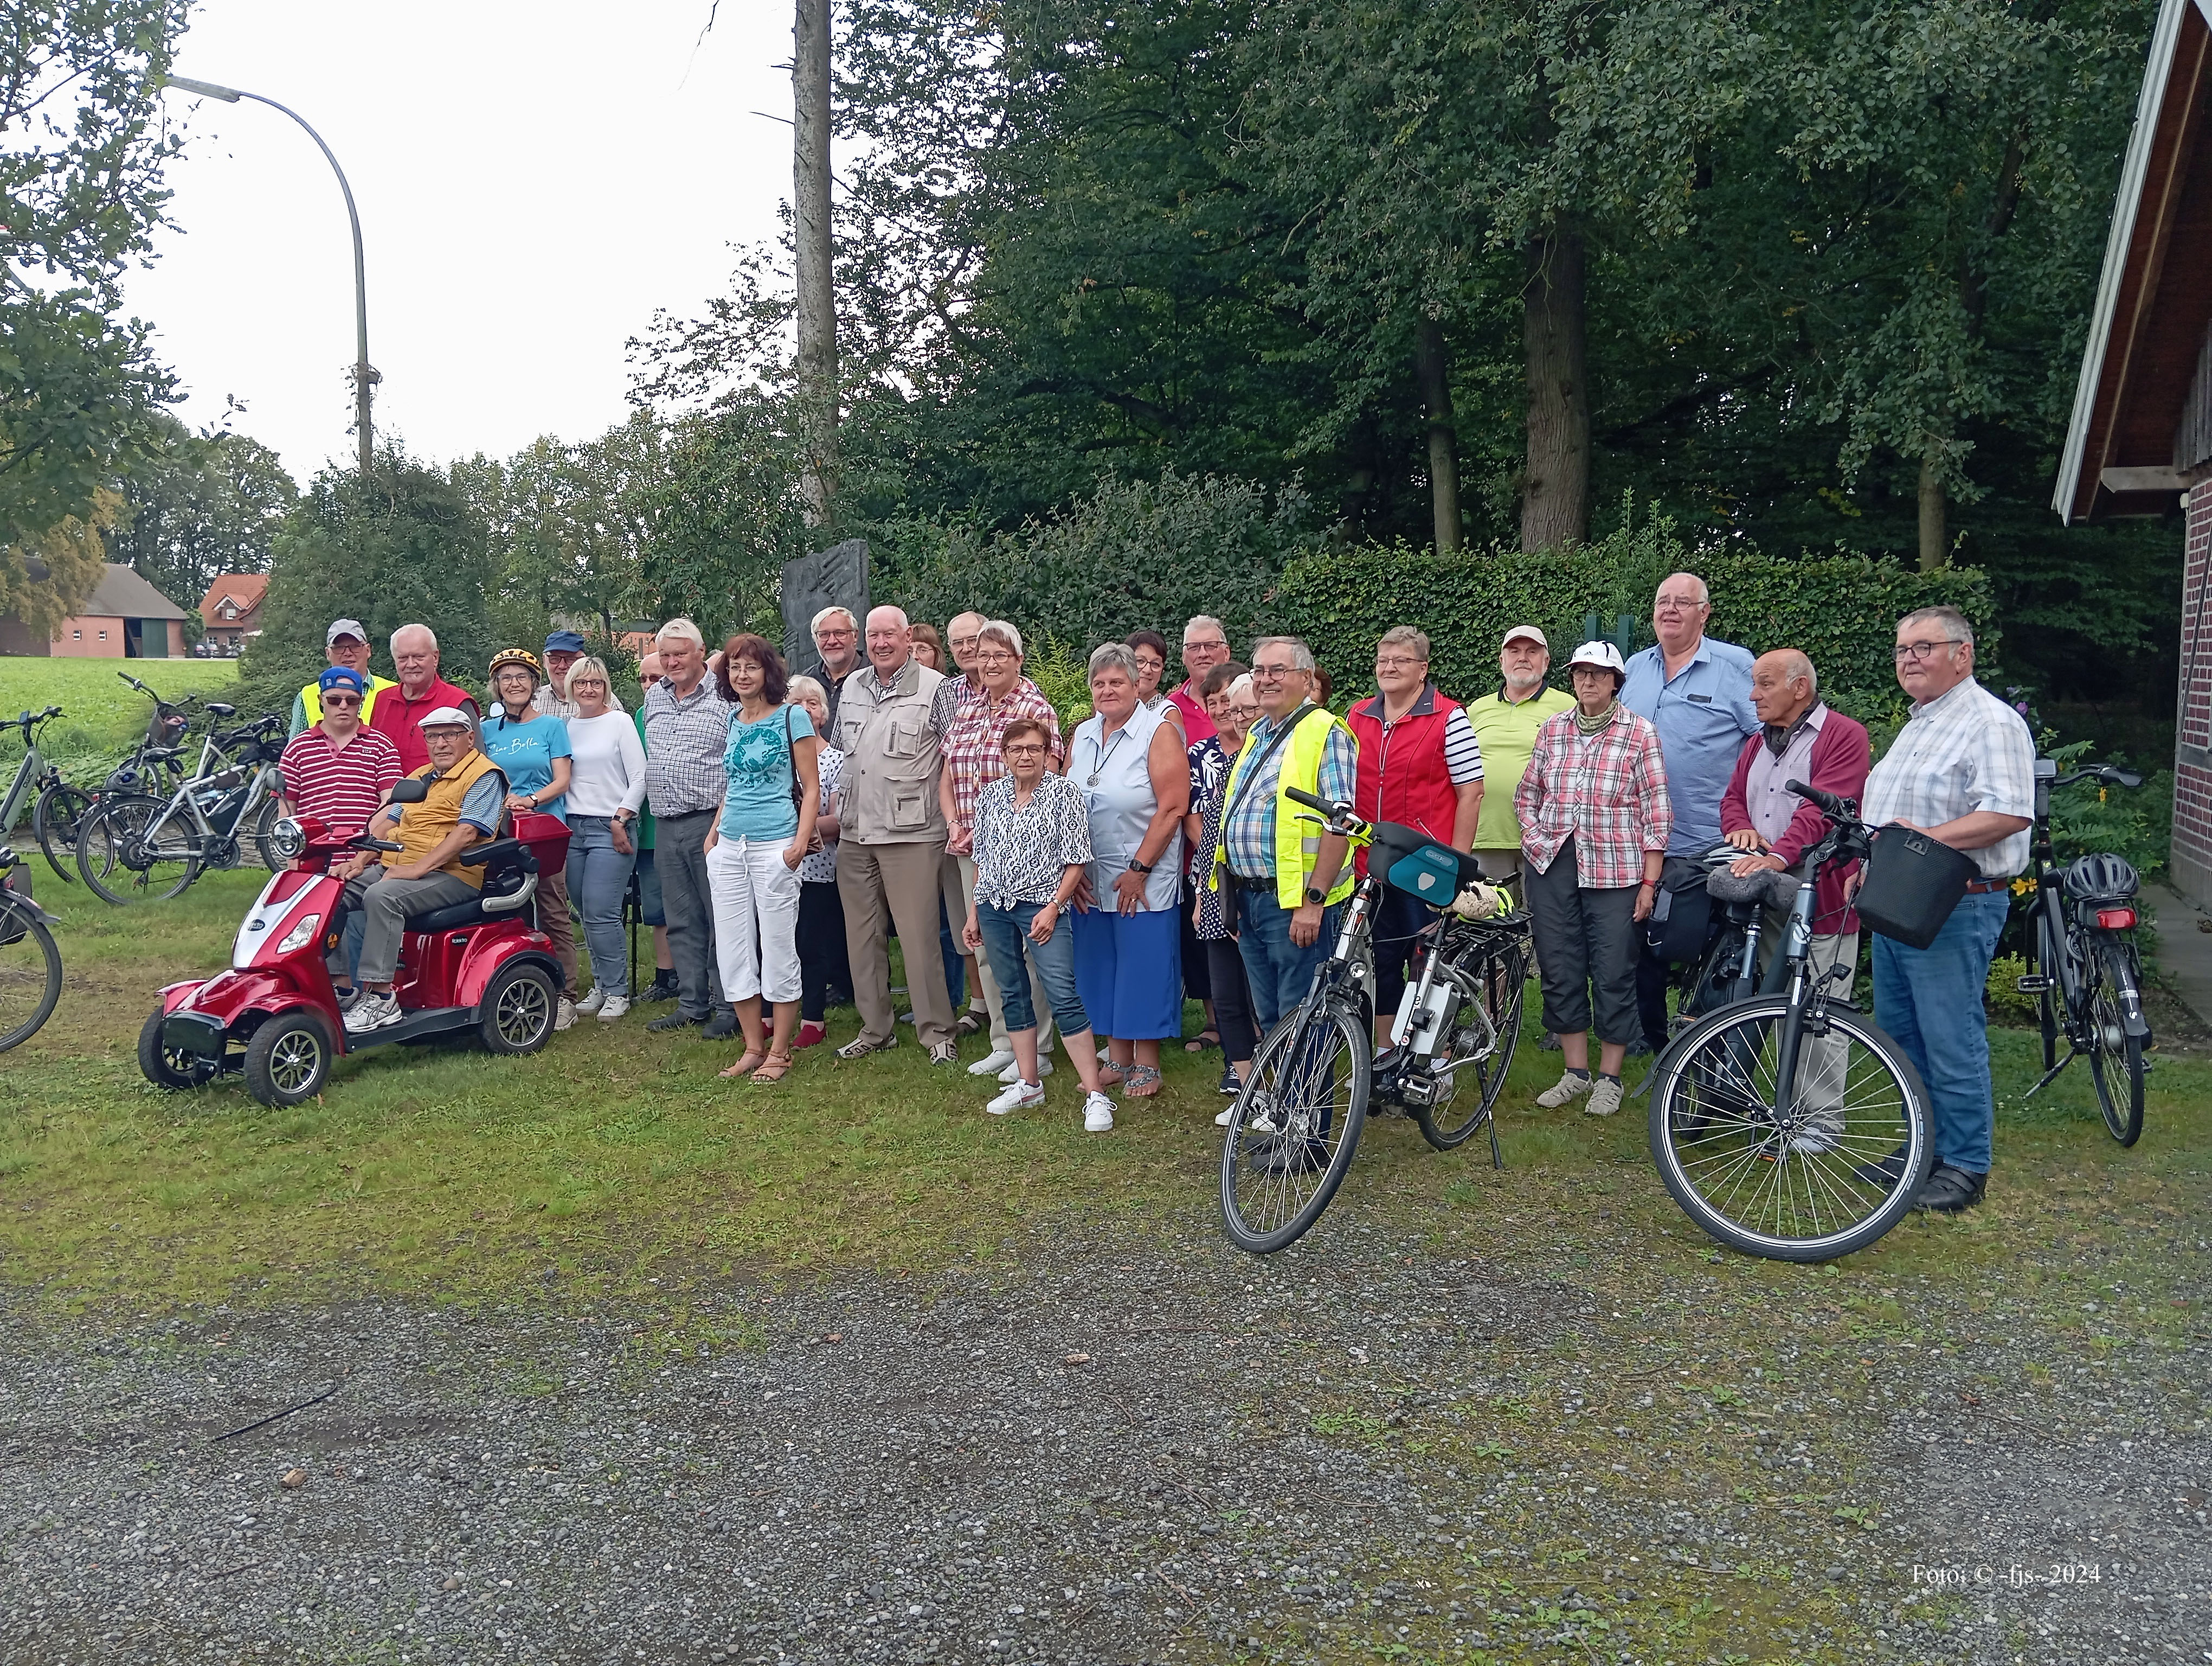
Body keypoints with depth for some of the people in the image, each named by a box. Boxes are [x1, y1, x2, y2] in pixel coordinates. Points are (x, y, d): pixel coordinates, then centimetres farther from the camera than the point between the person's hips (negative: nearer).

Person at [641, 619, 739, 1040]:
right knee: (681, 922, 12)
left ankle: (728, 1008, 4)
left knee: (721, 919, -3)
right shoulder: (654, 698, 15)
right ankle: (692, 1003, 21)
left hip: (710, 821, -7)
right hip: (665, 827, 7)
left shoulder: (724, 698, -7)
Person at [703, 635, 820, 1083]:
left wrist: (801, 843, -14)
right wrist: (714, 832, 13)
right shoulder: (733, 719, 14)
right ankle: (753, 1047, 19)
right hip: (729, 846, 6)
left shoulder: (791, 716, -3)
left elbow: (811, 786, -5)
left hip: (774, 845, -6)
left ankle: (779, 1052, 12)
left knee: (778, 950, 1)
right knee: (733, 951, 7)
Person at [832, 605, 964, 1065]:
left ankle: (937, 1031, 6)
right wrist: (836, 810, 15)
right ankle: (875, 1030, 23)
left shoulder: (935, 688, -5)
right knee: (862, 935, 12)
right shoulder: (852, 688, 13)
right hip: (854, 836, 6)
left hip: (910, 834, -6)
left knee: (918, 936, -5)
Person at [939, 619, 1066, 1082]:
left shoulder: (1036, 708, -6)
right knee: (984, 947, 11)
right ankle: (1003, 1044, 21)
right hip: (971, 849, 7)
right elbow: (947, 778, 19)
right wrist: (954, 824, 4)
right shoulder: (967, 711, 15)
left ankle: (1036, 1049, 7)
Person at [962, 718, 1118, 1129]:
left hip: (1041, 905, -5)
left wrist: (1053, 907, -14)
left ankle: (1096, 1095, -8)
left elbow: (1076, 860, -6)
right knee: (1014, 994, 11)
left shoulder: (1064, 792, -4)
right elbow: (981, 860, 16)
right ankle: (1028, 1084, 23)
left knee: (1064, 996, -10)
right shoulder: (990, 795, 10)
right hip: (994, 907, 5)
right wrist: (973, 913, 13)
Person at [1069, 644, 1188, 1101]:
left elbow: (1173, 808, -13)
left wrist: (1139, 869, -15)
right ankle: (1117, 1059, 22)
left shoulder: (1159, 732, -7)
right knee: (1100, 969, 10)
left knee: (1144, 969, -1)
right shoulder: (1082, 736, 11)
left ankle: (1147, 1066, 11)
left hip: (1145, 880, -6)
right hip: (1090, 881, 6)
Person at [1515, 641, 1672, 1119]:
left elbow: (1657, 812, -3)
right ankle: (1576, 1072, 19)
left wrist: (1649, 883, -7)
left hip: (1616, 869, -3)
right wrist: (1536, 836, 2)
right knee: (1560, 970, 7)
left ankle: (1610, 1078, 14)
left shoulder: (1640, 732, -2)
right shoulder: (1552, 729, 9)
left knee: (1614, 973, 1)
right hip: (1553, 865, 4)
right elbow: (1526, 793, 19)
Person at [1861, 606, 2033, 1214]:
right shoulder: (1917, 724, 19)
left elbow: (2011, 814, -23)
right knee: (1899, 1032, 16)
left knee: (1952, 1040, -4)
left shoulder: (1991, 723, -12)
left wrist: (1928, 838, -27)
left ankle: (1965, 1165, 6)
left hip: (1954, 908, -10)